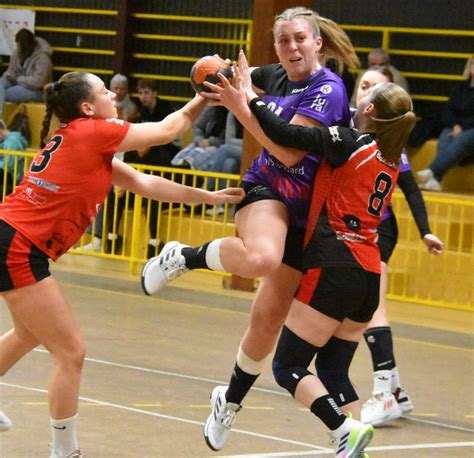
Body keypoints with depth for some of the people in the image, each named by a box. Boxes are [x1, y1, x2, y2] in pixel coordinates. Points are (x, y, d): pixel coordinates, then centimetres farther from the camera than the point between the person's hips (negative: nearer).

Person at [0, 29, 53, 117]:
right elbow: (12, 70, 15)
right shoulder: (18, 52, 3)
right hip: (18, 84, 7)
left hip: (36, 90, -7)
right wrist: (8, 76, -10)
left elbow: (37, 81, -25)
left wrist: (17, 79, -18)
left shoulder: (42, 58, -19)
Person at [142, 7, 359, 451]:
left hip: (304, 212, -2)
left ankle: (231, 400, 26)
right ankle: (182, 256, -15)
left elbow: (289, 152, -24)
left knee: (267, 319, 4)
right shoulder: (275, 77, 3)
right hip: (265, 188, 2)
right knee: (260, 257, -37)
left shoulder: (328, 89, -15)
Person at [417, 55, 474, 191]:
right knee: (445, 139, -30)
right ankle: (435, 180, -50)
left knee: (462, 140, -36)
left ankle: (432, 172, -50)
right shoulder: (460, 88, 19)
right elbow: (449, 112, 14)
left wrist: (462, 127, -14)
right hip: (456, 128, 4)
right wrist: (455, 126, -6)